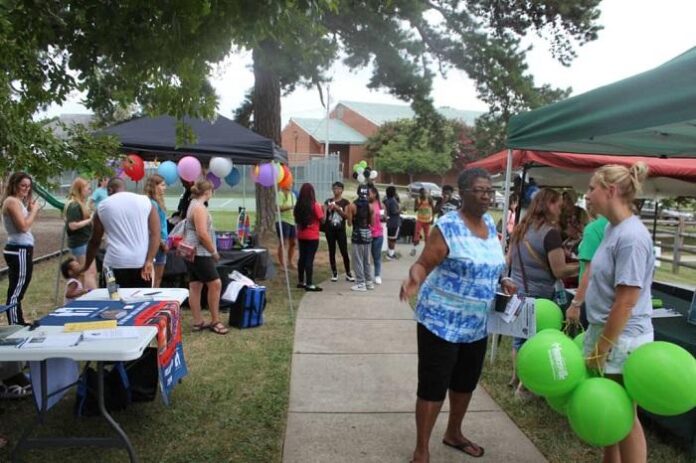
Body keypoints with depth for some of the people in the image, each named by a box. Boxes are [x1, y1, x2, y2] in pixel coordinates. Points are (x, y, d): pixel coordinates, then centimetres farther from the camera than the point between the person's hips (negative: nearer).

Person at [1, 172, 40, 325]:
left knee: (17, 291, 15)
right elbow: (23, 226, -20)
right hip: (19, 251, -11)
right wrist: (34, 211, -9)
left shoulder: (18, 201, 18)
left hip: (20, 250, 11)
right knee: (15, 292, -8)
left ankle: (19, 324, 24)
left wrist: (31, 210, 9)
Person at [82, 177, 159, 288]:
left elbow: (94, 241, 15)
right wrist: (149, 261, -6)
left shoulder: (102, 207, 8)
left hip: (116, 263, -1)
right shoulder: (145, 201, 7)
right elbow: (155, 234, -3)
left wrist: (86, 266, 28)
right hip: (142, 262, 1)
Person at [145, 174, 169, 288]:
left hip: (161, 243, 9)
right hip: (157, 243, -9)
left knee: (159, 277, 15)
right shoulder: (152, 204, -15)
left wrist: (164, 242, 10)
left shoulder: (158, 202, 12)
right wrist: (163, 243, -14)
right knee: (156, 278, -1)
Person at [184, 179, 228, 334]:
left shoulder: (193, 205, 17)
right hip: (199, 253, -10)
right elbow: (203, 234, -23)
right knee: (215, 283, -7)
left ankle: (198, 322, 15)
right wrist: (214, 252, -12)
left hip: (192, 252, 10)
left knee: (195, 286, 10)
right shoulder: (199, 207, -15)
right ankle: (215, 321, 1)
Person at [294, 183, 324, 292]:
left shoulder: (298, 205, 2)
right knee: (310, 259, -4)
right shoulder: (315, 205, -12)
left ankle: (301, 282, 21)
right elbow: (322, 219, -8)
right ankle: (309, 284, -2)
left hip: (301, 236, 5)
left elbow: (296, 220, 10)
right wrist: (323, 209, 6)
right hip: (312, 236, -5)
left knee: (302, 258, 13)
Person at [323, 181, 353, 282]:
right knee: (332, 251, 6)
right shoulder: (328, 201, 8)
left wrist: (337, 208, -17)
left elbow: (346, 215, -7)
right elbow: (324, 214, 2)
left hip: (341, 230, -2)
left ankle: (348, 273, 7)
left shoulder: (345, 202, 3)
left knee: (344, 252, -3)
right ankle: (334, 273, 15)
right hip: (330, 229, 2)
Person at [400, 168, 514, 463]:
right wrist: (414, 281, -41)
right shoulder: (447, 227, -18)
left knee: (466, 381, 21)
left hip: (477, 323, 8)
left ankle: (453, 434, 44)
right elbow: (423, 265, -20)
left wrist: (500, 281, 4)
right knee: (433, 385, 0)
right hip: (442, 321, -8)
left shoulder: (490, 223, 6)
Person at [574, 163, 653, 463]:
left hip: (622, 340, -9)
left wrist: (602, 348, -18)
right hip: (605, 332, 9)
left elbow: (626, 301, -23)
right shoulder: (612, 228, 6)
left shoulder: (631, 236, -22)